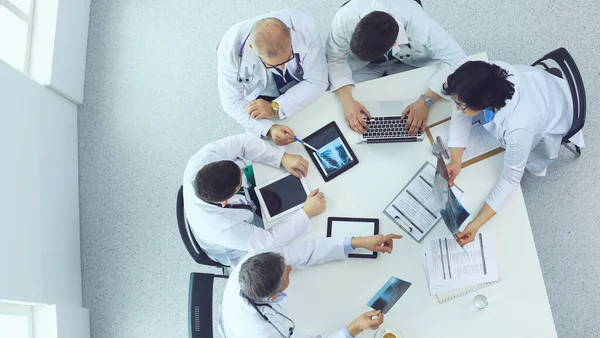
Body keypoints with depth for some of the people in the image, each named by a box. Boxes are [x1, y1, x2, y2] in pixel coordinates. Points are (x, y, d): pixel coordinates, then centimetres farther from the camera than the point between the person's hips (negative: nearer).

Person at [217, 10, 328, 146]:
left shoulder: (305, 28, -33)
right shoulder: (230, 46, -33)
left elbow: (317, 81, -23)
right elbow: (232, 101, -24)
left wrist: (275, 107, -35)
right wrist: (269, 128, -40)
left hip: (305, 91, 1)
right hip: (261, 97, -1)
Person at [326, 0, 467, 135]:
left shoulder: (421, 26, -40)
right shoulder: (344, 19, -38)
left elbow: (459, 61, -30)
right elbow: (335, 59, -22)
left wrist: (426, 101, -40)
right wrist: (347, 101, -37)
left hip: (408, 62, -1)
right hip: (361, 66, 1)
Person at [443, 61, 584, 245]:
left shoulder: (518, 128, -49)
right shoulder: (490, 74, -37)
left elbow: (511, 177, -34)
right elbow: (461, 113, -21)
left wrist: (477, 223, -37)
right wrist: (455, 160, -29)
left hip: (552, 121, -5)